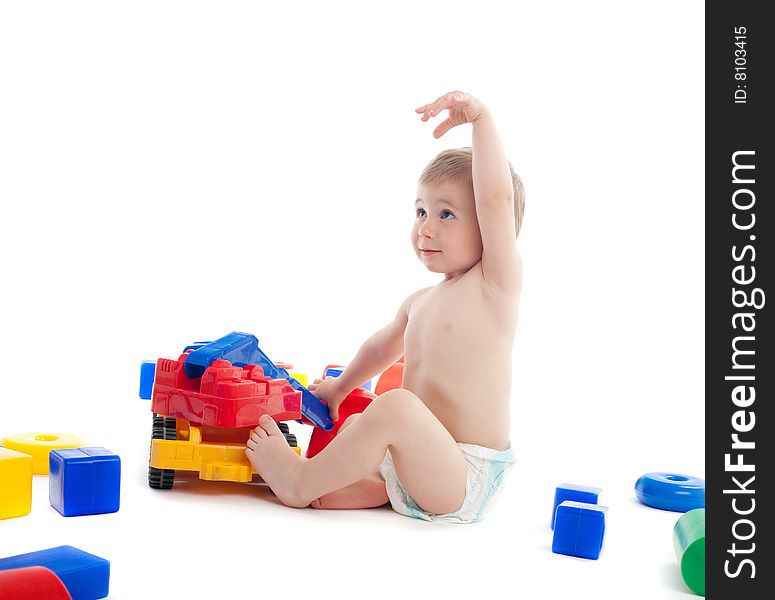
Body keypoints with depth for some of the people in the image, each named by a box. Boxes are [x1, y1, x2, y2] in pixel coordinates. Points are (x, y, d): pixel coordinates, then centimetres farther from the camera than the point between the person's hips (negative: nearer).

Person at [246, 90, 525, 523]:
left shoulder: (495, 284, -11)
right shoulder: (419, 303, 13)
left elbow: (497, 197, -27)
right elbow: (382, 348, 35)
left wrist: (480, 116, -29)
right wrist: (342, 386, 46)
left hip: (466, 481, -9)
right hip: (418, 468, 9)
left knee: (395, 405, -31)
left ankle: (302, 481, -16)